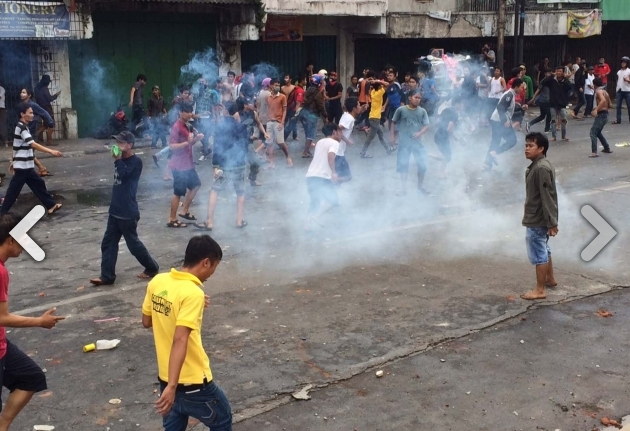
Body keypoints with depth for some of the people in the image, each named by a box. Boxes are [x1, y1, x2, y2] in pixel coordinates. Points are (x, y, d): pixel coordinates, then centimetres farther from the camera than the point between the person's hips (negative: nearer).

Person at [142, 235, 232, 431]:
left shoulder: (157, 282, -1)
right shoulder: (193, 293, -23)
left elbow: (146, 322, 12)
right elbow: (180, 340, -31)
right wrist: (172, 386, -33)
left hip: (165, 377, 7)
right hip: (192, 382, -7)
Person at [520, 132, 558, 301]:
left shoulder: (541, 168, -23)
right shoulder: (539, 165, 10)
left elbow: (547, 197, -24)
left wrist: (551, 223, -23)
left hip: (537, 220, -10)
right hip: (537, 218, 10)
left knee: (538, 254, -2)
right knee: (544, 250, 23)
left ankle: (540, 290, 5)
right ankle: (550, 279, 38)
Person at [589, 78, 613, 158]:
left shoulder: (599, 91, -9)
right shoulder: (605, 92, 17)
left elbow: (603, 100, -29)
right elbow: (610, 105, 19)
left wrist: (596, 110, -34)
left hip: (601, 115, -9)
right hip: (605, 114, 9)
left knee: (593, 132, -11)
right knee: (598, 132, 23)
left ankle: (594, 152, -19)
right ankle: (607, 148, 28)